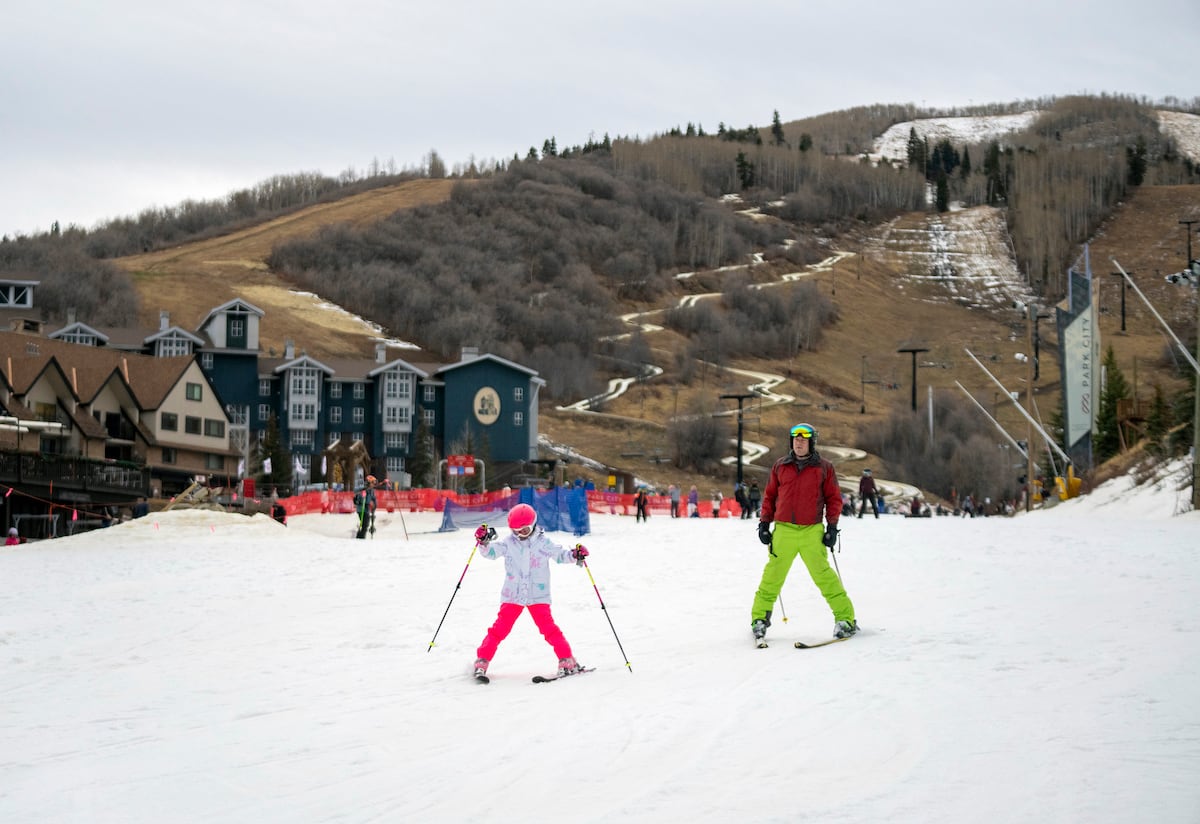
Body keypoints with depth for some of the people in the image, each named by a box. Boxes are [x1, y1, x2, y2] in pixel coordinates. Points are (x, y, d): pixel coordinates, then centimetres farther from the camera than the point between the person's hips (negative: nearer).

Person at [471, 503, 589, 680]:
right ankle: (482, 661, 3)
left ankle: (567, 660, -3)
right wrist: (483, 542, -21)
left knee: (548, 627, -11)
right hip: (512, 595, 1)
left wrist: (574, 554, -12)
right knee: (500, 628, -4)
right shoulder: (508, 543, 2)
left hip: (538, 595, -1)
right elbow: (491, 552, -1)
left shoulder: (543, 542, 1)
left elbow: (559, 554, 6)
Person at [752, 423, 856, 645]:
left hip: (812, 532, -2)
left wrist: (832, 526, -1)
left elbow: (834, 498, 7)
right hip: (784, 531, 2)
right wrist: (764, 523, 9)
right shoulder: (780, 466, 10)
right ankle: (759, 618, 12)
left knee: (824, 575, -8)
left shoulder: (824, 468, 5)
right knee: (772, 576, 1)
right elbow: (770, 496, 16)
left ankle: (845, 619, -1)